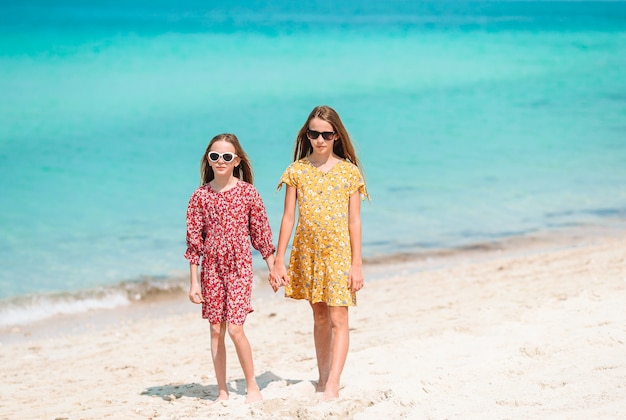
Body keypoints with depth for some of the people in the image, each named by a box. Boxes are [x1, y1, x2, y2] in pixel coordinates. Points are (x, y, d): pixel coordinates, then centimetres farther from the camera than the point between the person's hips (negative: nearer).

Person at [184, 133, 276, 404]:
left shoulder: (247, 192, -1)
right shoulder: (200, 196, 1)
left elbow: (261, 232, 4)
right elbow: (194, 240, 3)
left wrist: (273, 268, 4)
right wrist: (193, 282, 1)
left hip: (239, 267, -2)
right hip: (211, 268, 2)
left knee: (235, 328, -11)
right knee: (216, 330, 6)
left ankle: (252, 386, 4)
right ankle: (222, 391, 15)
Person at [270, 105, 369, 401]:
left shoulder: (349, 171, -3)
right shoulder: (297, 170, 2)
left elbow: (354, 221, -3)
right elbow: (288, 218, 2)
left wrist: (356, 264, -7)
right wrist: (278, 262, -1)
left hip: (338, 251, -3)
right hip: (307, 252, 3)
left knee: (338, 319, -8)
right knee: (319, 317, 12)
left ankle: (333, 386, -12)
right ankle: (322, 379, 20)